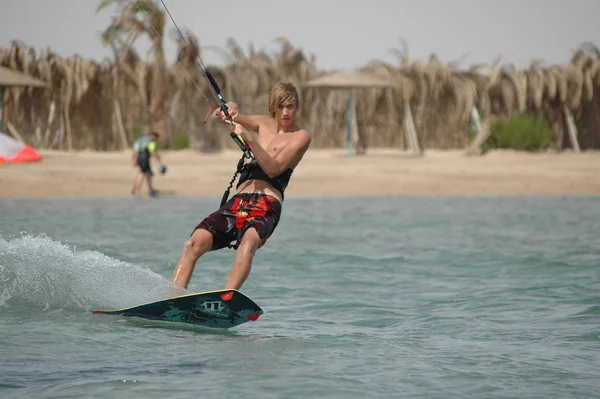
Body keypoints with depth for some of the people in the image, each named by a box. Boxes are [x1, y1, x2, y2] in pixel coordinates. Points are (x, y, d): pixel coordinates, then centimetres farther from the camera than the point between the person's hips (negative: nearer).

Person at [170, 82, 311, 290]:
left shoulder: (300, 136, 4)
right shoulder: (264, 124, 21)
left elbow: (273, 169, -8)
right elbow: (231, 111, 30)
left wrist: (249, 138, -19)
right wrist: (229, 110, 5)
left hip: (266, 206, -6)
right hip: (237, 203, 6)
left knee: (248, 242, -38)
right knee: (195, 243, -18)